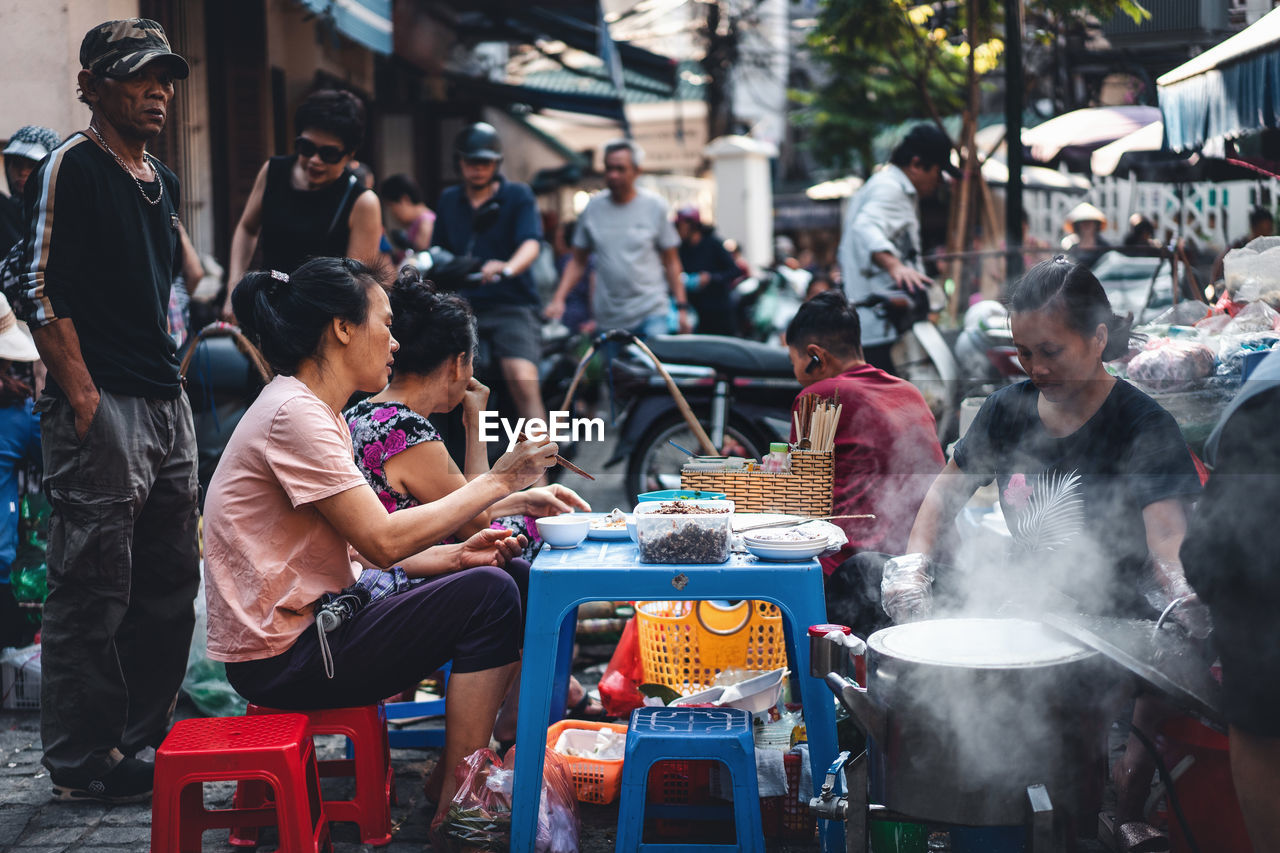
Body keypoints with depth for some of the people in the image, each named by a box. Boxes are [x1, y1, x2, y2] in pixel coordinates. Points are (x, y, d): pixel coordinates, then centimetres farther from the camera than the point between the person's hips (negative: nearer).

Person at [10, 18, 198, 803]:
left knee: (170, 582, 12)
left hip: (166, 405, 9)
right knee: (93, 589, -4)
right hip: (100, 409, -9)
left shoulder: (162, 182, 18)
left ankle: (145, 740, 23)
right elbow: (41, 291, -13)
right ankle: (84, 762, 4)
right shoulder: (72, 166, -7)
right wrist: (81, 396, -17)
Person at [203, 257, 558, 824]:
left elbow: (358, 548, 10)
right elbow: (383, 542, -22)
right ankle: (456, 811, -9)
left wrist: (455, 555, -3)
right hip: (281, 655, -10)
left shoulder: (312, 411, 13)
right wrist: (496, 482, -15)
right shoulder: (294, 415, -19)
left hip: (304, 622, 10)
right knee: (488, 595, -14)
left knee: (480, 576, 11)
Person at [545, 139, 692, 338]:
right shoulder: (593, 207, 7)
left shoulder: (655, 206, 4)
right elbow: (577, 262, 12)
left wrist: (682, 307, 1)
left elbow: (671, 262, 7)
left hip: (650, 315, -2)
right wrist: (558, 299, -1)